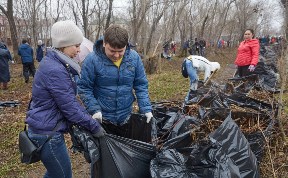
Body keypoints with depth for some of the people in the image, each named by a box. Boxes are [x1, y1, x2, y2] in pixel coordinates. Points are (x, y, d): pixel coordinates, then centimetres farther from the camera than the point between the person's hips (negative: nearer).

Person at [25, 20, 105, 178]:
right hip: (48, 133, -10)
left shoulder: (54, 63, 6)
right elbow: (69, 107, -23)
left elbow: (70, 99, 11)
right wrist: (94, 126, -13)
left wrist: (89, 117, 6)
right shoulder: (55, 71, -26)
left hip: (46, 128, 10)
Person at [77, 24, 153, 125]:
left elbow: (141, 86, 1)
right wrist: (95, 109, -17)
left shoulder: (134, 58, -7)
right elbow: (84, 88, -8)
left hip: (126, 118, 3)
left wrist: (146, 109, -7)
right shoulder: (92, 60, -16)